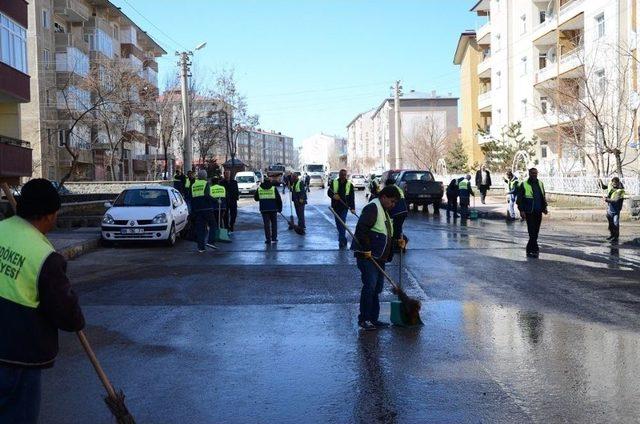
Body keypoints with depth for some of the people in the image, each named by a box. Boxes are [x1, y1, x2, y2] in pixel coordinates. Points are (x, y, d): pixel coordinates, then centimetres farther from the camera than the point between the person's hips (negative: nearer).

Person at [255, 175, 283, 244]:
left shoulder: (259, 189, 4)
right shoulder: (273, 188, -2)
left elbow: (256, 198, 14)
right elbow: (279, 199, 0)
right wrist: (280, 208, 10)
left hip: (264, 209, 1)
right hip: (273, 209, -1)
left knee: (266, 224, 5)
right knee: (274, 223, 11)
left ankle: (268, 239, 2)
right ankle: (274, 238, 11)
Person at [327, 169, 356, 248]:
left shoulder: (349, 184, 2)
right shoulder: (334, 183, 3)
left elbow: (352, 197, 1)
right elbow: (329, 192, 2)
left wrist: (352, 208, -8)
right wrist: (333, 196, -21)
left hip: (344, 207, -2)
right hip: (336, 206, 2)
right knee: (338, 223, 12)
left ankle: (341, 241, -10)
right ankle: (343, 239, 30)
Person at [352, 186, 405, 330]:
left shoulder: (385, 212, 21)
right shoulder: (372, 208, -12)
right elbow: (361, 229, -24)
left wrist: (397, 242, 13)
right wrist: (366, 249, -24)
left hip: (379, 257, 10)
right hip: (367, 256, -10)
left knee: (377, 288, 11)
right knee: (369, 286, -10)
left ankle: (374, 319, 18)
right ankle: (363, 319, -3)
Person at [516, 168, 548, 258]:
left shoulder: (540, 184, 13)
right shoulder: (524, 185, -4)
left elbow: (543, 197, 22)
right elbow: (519, 199, -4)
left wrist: (544, 207, 12)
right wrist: (521, 210, -11)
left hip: (538, 212, 6)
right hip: (529, 212, -5)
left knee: (535, 232, 8)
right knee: (532, 231, -9)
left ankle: (529, 249, 19)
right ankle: (535, 249, -6)